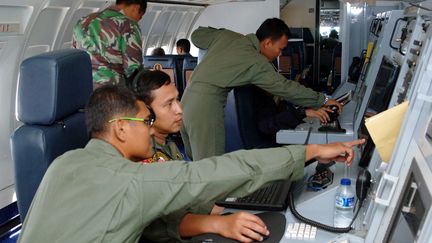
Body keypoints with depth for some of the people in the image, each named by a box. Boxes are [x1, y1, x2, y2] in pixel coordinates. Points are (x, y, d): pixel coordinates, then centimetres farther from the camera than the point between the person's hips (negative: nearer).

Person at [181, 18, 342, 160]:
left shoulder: (227, 36, 9)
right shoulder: (257, 63, -8)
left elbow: (196, 36, 21)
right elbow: (286, 88, -4)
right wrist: (323, 100, 4)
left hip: (187, 98, 8)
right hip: (207, 106, -8)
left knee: (195, 161, 17)